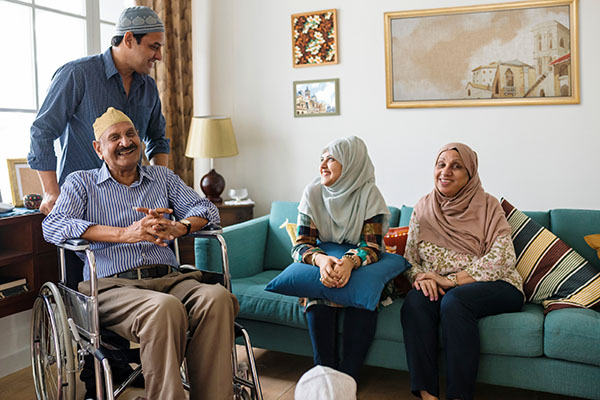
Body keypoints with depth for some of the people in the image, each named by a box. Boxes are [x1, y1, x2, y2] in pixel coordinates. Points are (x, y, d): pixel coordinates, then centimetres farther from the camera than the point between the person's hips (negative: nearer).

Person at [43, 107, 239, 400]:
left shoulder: (163, 177, 24)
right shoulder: (81, 183, 15)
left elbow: (205, 209, 15)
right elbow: (53, 225, -4)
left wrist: (178, 228, -11)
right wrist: (126, 233, -17)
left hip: (167, 278, 3)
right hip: (113, 285, -3)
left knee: (216, 297, -31)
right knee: (164, 307, -38)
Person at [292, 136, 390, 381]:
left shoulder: (369, 194, -11)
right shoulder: (313, 193, -6)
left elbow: (372, 246, -17)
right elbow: (300, 245, -10)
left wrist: (350, 261, -40)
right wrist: (321, 259, -34)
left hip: (361, 269, -1)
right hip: (322, 268, 2)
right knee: (318, 299, -29)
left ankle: (347, 378, -23)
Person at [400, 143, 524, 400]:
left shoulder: (487, 206, -1)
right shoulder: (423, 209, 10)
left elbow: (503, 258, -13)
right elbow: (409, 259, 10)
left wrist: (450, 280, -19)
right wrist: (420, 277, -15)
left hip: (493, 286, -3)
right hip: (440, 289, 3)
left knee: (454, 300, -34)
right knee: (416, 300, -29)